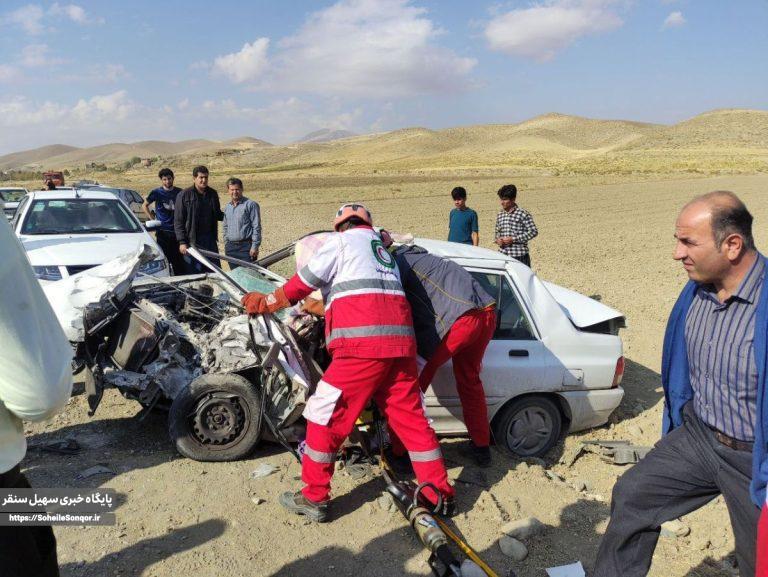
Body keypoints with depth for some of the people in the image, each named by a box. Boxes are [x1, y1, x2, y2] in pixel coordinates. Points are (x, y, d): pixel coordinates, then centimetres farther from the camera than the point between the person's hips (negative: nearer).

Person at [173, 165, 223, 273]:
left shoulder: (213, 194, 10)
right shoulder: (184, 195, -5)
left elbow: (217, 215, 21)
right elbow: (178, 221, -6)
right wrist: (182, 242, -13)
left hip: (210, 240, 4)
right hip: (192, 241, -4)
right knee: (194, 274, 1)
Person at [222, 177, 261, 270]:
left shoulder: (251, 205, -6)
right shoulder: (227, 207, 14)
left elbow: (256, 227, -9)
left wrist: (254, 246, -13)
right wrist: (226, 243, 16)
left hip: (246, 246, -6)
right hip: (231, 246, 6)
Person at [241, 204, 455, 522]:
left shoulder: (340, 242, 9)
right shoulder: (383, 250, 30)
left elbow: (303, 283, 9)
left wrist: (267, 302, 24)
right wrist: (317, 308, 47)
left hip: (362, 344, -7)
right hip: (400, 343, 7)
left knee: (324, 416, 5)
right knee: (410, 418, 14)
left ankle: (314, 499, 13)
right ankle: (441, 494, 20)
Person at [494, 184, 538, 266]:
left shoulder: (523, 214, -7)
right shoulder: (500, 215, 11)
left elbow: (533, 232, -9)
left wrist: (513, 239, -15)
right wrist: (498, 239, -2)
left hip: (520, 256, -5)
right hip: (503, 255, 5)